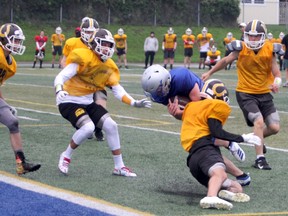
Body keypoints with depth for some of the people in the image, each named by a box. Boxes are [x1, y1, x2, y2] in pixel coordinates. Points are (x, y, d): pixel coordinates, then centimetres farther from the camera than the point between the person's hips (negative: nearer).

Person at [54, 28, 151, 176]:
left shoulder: (109, 67, 2)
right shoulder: (83, 58, -21)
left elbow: (117, 90, 2)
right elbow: (61, 77, -27)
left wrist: (134, 103, -11)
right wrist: (59, 91, -47)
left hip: (88, 103, 8)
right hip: (69, 102, -7)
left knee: (111, 125, -2)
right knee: (88, 127, -28)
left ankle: (119, 166, 10)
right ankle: (66, 157, -4)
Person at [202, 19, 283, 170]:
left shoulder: (270, 51, -7)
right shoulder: (241, 49, -12)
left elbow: (276, 73, -5)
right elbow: (225, 61, 3)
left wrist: (276, 82, -27)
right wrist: (209, 73, 5)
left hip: (264, 94, 3)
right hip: (245, 94, -3)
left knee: (274, 127, 1)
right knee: (259, 121, -20)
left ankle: (257, 139, 34)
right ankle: (260, 159, -13)